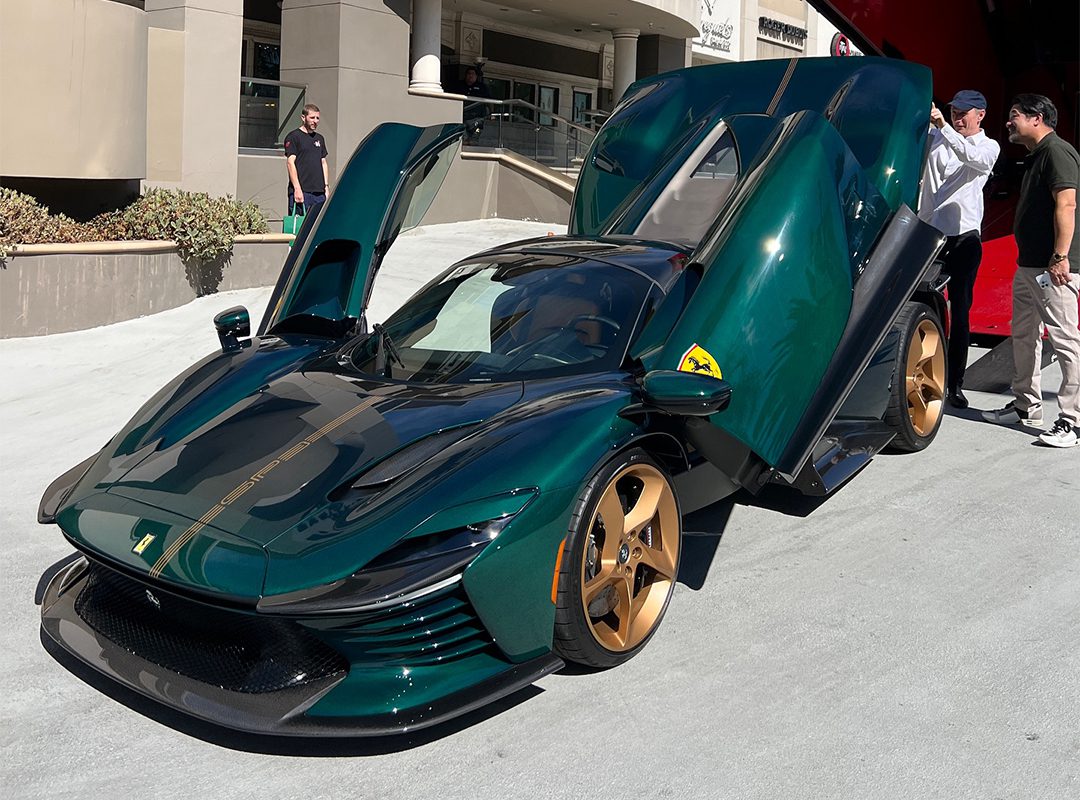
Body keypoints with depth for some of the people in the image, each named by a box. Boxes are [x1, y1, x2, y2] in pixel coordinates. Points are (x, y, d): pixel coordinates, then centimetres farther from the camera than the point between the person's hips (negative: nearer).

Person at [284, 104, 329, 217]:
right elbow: (290, 163, -8)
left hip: (319, 192, 6)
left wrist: (326, 187, 13)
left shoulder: (319, 138, 20)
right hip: (301, 191, -6)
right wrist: (297, 188, -17)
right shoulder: (293, 137, -1)